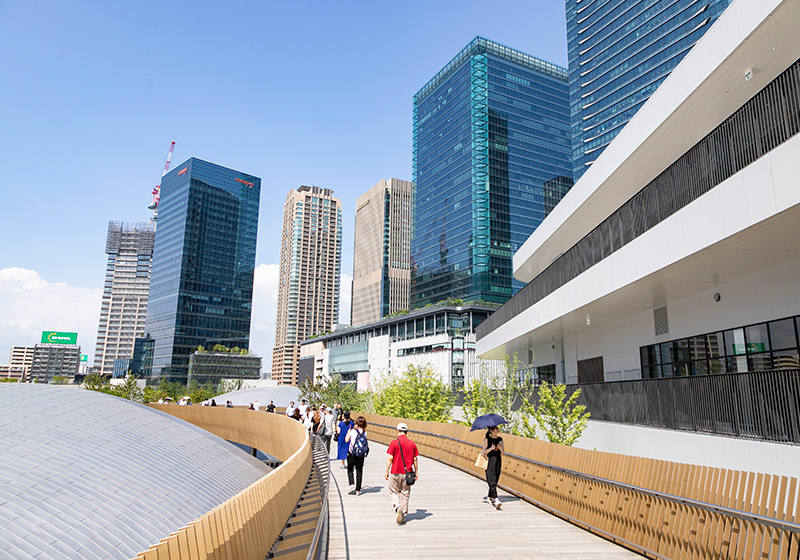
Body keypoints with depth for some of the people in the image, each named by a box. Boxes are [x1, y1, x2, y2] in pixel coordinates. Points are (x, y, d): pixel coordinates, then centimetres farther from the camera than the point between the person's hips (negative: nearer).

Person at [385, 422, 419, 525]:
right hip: (407, 473, 3)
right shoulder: (412, 444, 1)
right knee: (405, 494, 12)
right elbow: (415, 460, 5)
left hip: (395, 473, -3)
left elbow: (390, 458, -10)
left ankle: (397, 507, -12)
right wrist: (416, 473, 14)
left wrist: (387, 471, -1)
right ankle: (403, 517, 16)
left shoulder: (394, 442, -9)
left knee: (394, 492, 13)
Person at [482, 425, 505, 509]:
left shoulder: (500, 439, 9)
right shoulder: (487, 439, -3)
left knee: (495, 481, 9)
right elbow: (484, 452, -6)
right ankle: (496, 500, -19)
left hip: (498, 461, 5)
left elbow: (503, 453, 9)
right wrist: (491, 448, -23)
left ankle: (490, 498, 25)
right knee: (492, 481, -13)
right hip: (489, 461, -5)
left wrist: (500, 448, -13)